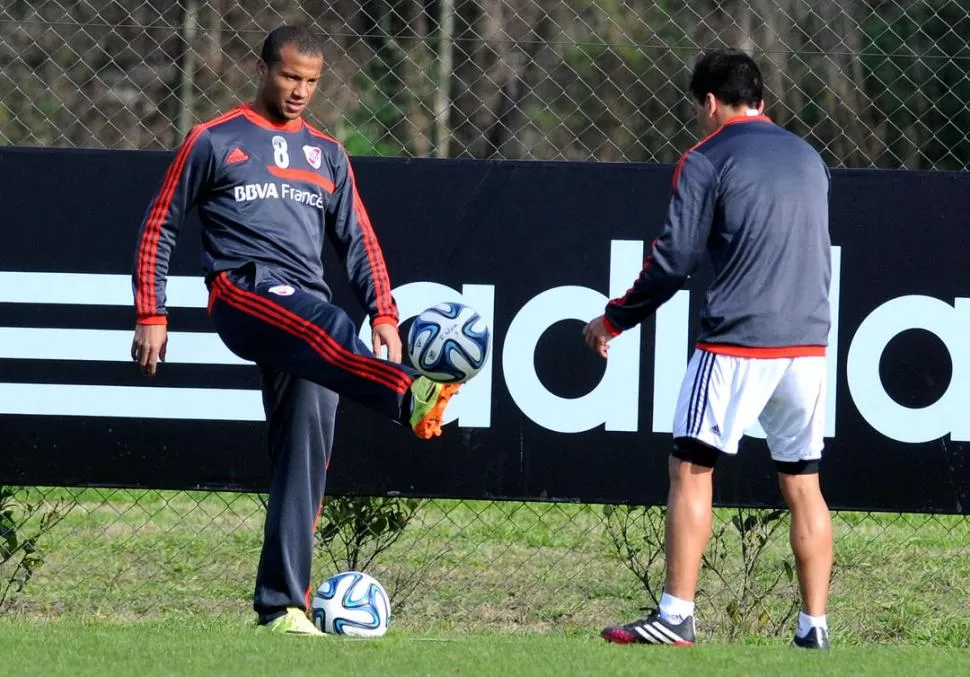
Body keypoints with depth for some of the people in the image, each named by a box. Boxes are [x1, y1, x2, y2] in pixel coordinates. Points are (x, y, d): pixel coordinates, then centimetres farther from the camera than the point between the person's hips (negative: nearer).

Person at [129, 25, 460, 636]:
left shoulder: (327, 154, 22)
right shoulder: (215, 142, 10)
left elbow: (357, 239, 20)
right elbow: (160, 227, 11)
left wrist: (384, 315, 5)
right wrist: (151, 316, 3)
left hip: (307, 314, 4)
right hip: (242, 292, -4)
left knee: (306, 455, -8)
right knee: (324, 323, -37)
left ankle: (282, 605, -6)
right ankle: (411, 397, -66)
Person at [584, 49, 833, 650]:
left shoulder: (707, 160, -4)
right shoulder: (808, 157, 15)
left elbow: (674, 259, -7)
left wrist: (615, 319, 4)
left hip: (736, 342, -6)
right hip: (808, 345, 6)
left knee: (692, 470, 0)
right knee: (803, 483, 10)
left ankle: (677, 617, -6)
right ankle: (814, 628, 7)